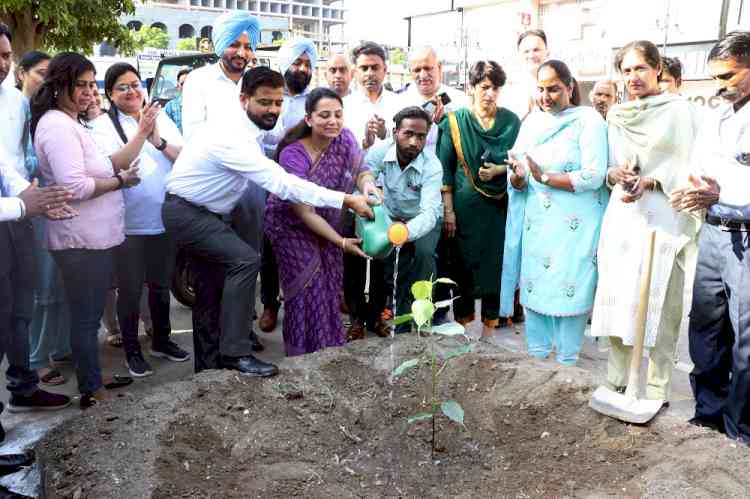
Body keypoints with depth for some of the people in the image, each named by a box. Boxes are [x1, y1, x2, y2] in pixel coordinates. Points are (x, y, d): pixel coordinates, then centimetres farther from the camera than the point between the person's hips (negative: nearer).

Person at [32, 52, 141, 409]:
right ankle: (91, 393, 15)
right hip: (81, 241, -10)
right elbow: (74, 187, -24)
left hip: (94, 237, 10)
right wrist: (120, 181, -14)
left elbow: (94, 169, 18)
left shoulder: (70, 123, 16)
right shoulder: (57, 126, -16)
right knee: (86, 317, 2)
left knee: (88, 314, 19)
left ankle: (93, 380, 33)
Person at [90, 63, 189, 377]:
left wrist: (159, 140, -17)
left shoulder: (161, 118, 6)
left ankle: (161, 340, 34)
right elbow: (115, 164, -19)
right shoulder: (104, 124, -5)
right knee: (130, 290, 4)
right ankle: (132, 351, 20)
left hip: (164, 219, 4)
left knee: (161, 284, 17)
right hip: (128, 224, -4)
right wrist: (142, 132, -26)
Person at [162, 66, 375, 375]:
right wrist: (346, 200, -40)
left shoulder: (248, 128, -1)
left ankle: (209, 366, 28)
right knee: (245, 260, -24)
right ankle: (235, 353, -17)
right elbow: (281, 184, -38)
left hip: (201, 212, 10)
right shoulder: (233, 136, -30)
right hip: (186, 212, -10)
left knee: (214, 286, 14)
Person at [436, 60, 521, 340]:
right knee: (464, 262, 4)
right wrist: (448, 210, -7)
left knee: (495, 263, 4)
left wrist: (498, 170, -12)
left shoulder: (511, 122, 4)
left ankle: (490, 325, 18)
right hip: (465, 205, -1)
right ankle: (462, 322, 18)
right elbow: (445, 169, -2)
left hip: (499, 205, 1)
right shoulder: (455, 121, 0)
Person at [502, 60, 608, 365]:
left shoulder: (588, 120, -5)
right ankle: (536, 358, 23)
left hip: (575, 226, -4)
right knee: (534, 289, 8)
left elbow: (593, 177, -15)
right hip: (537, 223, 5)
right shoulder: (531, 123, 10)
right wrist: (518, 177, -16)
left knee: (569, 291, -1)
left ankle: (567, 362, 15)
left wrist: (544, 177, -15)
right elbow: (518, 184, 7)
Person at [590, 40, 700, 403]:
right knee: (617, 299, 5)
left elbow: (687, 167, -3)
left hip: (664, 218, -4)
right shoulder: (616, 116, 14)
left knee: (660, 304, -3)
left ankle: (657, 389, 7)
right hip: (622, 217, 4)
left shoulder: (678, 109, 0)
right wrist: (616, 175, -6)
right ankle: (617, 379, 18)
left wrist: (649, 182, -18)